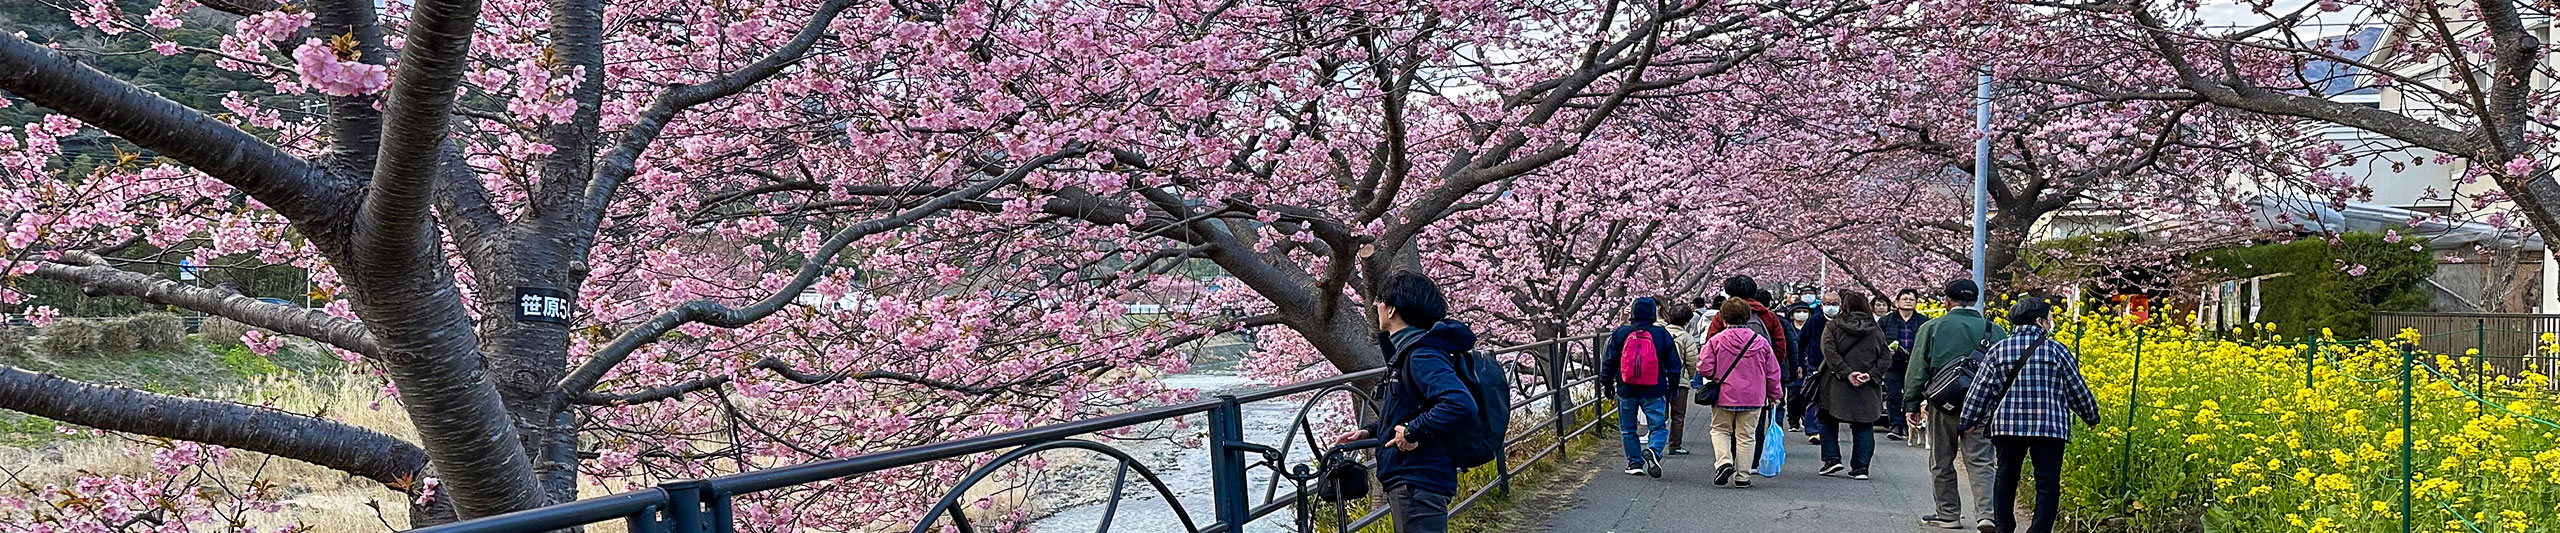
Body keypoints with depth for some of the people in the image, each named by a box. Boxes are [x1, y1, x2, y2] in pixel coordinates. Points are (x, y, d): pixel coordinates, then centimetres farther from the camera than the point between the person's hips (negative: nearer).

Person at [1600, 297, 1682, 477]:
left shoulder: (1620, 333, -2)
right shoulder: (1661, 334, -3)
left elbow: (1608, 361, 4)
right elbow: (1673, 363, 3)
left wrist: (1607, 383, 16)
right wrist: (1673, 387, 14)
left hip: (1627, 389, 1)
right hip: (1654, 391, -1)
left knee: (1628, 429, 14)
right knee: (1659, 426, 4)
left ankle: (1635, 463, 11)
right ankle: (1653, 450, -23)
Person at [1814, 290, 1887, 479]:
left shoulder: (1833, 326, -1)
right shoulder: (1877, 331, 9)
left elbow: (1829, 351, -13)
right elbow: (1884, 358, 2)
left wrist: (1847, 373, -15)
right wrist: (1871, 375, -8)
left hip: (1837, 385, -2)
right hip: (1867, 389, 2)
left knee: (1828, 421, 15)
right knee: (1863, 427, 8)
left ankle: (1832, 458, 5)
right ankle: (1860, 467, 4)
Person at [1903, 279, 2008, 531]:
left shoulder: (1931, 328, -1)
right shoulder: (1995, 331, 5)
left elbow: (1917, 370, -1)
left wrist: (1911, 404, 4)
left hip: (1943, 406, -1)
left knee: (1941, 463, 11)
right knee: (1980, 462, 2)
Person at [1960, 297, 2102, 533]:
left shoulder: (1999, 350, 3)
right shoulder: (2057, 350, -3)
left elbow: (1981, 388, 5)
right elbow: (2077, 389, 4)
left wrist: (1970, 420, 15)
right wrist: (2092, 417, 19)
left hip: (2008, 425, 3)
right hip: (2050, 428, -3)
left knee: (2005, 478, 16)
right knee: (2047, 483, 1)